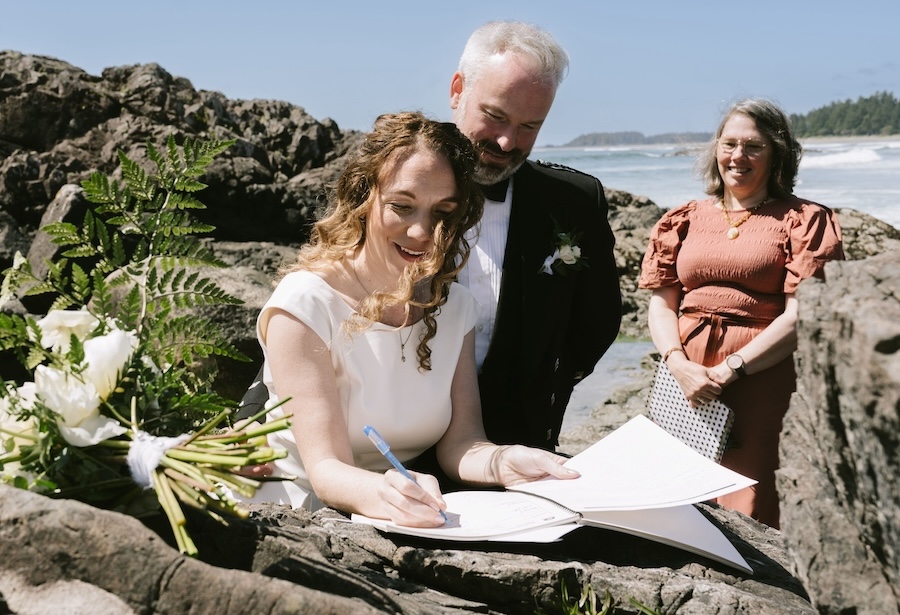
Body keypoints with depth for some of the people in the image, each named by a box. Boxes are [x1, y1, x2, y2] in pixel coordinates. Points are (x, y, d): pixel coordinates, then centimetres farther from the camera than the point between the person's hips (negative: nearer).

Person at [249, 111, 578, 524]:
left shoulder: (454, 306, 4)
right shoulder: (304, 304, -15)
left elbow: (458, 442, -3)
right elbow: (325, 469, -20)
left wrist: (500, 463, -26)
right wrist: (380, 494, -42)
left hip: (412, 522, 3)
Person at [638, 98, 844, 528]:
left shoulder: (802, 221, 3)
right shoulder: (685, 219, 14)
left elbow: (800, 315, -7)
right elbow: (661, 303, 9)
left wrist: (729, 370, -14)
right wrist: (679, 364, -9)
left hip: (762, 384, -3)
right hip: (684, 384, 4)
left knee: (748, 518, -5)